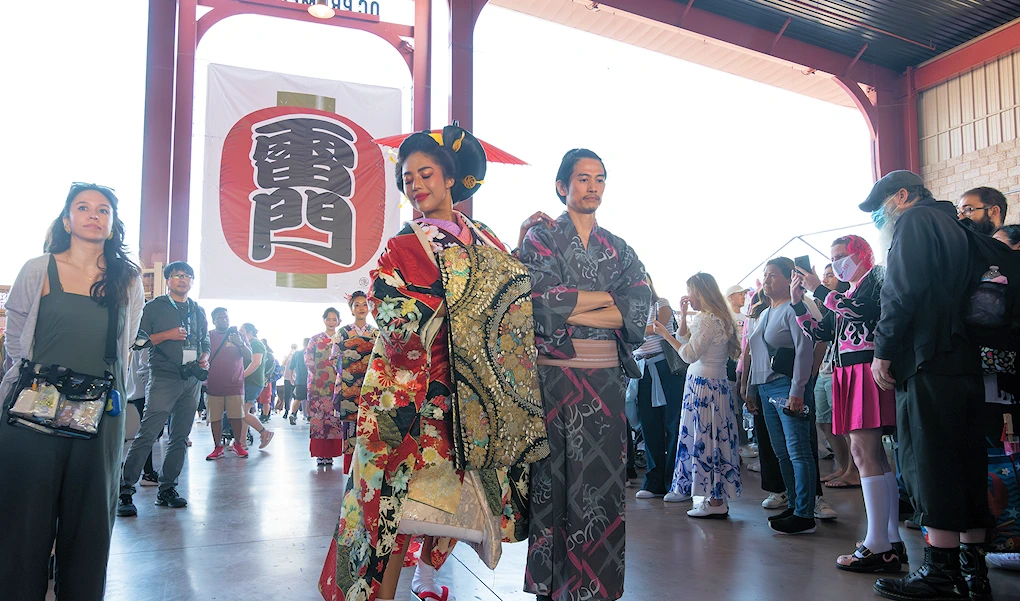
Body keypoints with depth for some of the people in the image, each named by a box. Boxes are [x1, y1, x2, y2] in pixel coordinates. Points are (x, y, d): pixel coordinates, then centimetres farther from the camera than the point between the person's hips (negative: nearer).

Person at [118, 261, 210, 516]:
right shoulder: (154, 307, 5)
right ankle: (124, 490, -6)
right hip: (164, 378, -5)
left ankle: (167, 489, 15)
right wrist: (167, 335, -13)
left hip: (192, 380, 5)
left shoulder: (198, 311, 18)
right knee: (147, 433, -13)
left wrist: (204, 359, 4)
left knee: (181, 437, 6)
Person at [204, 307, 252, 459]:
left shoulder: (237, 335, 7)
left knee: (236, 416, 2)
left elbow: (249, 357, 0)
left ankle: (238, 444, 17)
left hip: (235, 385, 0)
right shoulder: (208, 336, 7)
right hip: (213, 385, 0)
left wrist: (241, 344, -18)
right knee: (215, 418, 1)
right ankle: (218, 447, 11)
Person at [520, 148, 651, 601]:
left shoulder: (619, 249, 16)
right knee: (554, 478, 0)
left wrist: (572, 308, -10)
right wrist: (609, 298, -4)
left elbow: (638, 311, 0)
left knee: (602, 477, 3)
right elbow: (542, 301, -12)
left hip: (606, 377, 3)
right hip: (554, 375, -3)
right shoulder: (540, 239, 5)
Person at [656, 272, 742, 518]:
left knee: (705, 438, -5)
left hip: (705, 385, -10)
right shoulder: (716, 318, 16)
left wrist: (664, 334, -10)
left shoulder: (707, 320, -15)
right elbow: (683, 340, 19)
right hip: (715, 384, 10)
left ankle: (716, 501, 2)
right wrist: (683, 315, 12)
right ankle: (716, 497, 19)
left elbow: (689, 354, -17)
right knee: (711, 438, 12)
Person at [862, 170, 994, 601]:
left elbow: (902, 291, -15)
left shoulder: (914, 220, -2)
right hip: (965, 359, 9)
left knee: (930, 466, -7)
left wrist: (883, 350, -12)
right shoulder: (955, 227, 25)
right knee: (968, 464, 9)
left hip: (928, 361, -9)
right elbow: (960, 290, 24)